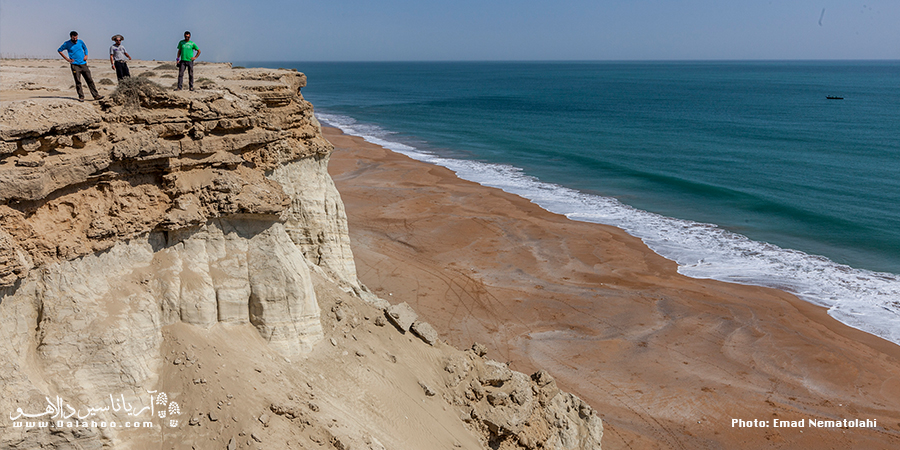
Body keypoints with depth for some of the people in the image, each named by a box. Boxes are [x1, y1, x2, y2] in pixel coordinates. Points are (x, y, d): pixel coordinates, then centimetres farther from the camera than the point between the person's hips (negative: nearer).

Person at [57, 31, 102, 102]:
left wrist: (86, 55, 9)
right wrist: (67, 59, 1)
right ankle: (81, 97, 1)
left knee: (90, 80, -1)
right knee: (78, 82, -4)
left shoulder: (81, 42, 8)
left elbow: (85, 48, 27)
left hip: (84, 64, 3)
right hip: (75, 65, -3)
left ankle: (96, 95, -1)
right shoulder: (67, 44, 1)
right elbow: (59, 51, 10)